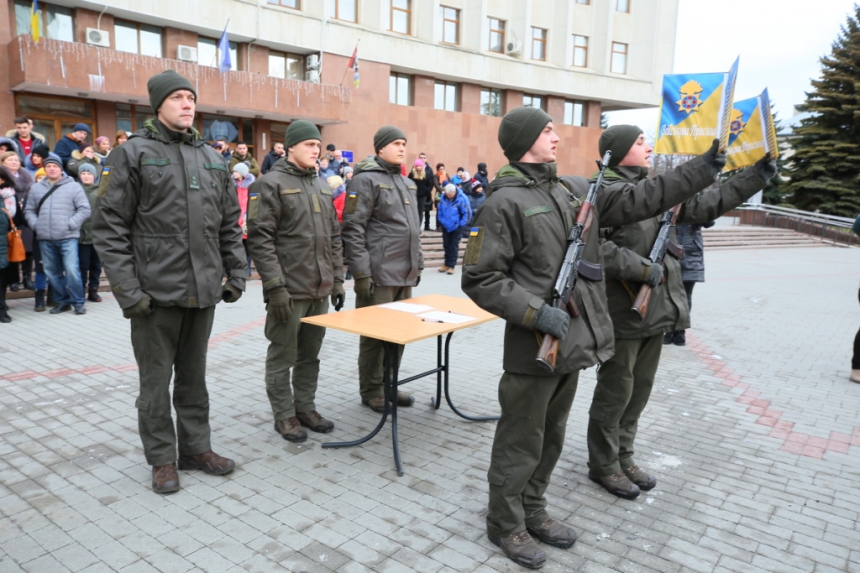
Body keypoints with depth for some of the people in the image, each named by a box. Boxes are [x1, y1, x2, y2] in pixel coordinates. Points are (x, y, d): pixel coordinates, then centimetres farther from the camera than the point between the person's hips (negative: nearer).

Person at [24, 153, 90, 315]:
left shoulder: (73, 186, 2)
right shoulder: (36, 188, 14)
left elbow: (84, 209, -3)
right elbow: (29, 210, 17)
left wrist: (70, 225, -11)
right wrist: (36, 225, 0)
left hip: (68, 237, -4)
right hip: (45, 239, 4)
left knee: (72, 270, -11)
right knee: (52, 272, 8)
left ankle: (78, 303, -1)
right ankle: (62, 302, 19)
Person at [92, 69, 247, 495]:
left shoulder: (212, 159, 12)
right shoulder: (132, 154, -3)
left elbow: (229, 225, 15)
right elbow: (109, 228, -7)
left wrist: (236, 274, 8)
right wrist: (127, 291, -14)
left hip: (203, 291, 5)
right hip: (155, 292, -4)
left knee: (194, 375, 16)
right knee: (156, 379, 7)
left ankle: (196, 448, 29)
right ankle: (161, 459, 23)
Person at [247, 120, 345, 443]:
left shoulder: (322, 187, 15)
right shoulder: (271, 184, -7)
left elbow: (334, 237, 18)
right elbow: (260, 238, -14)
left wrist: (337, 279, 12)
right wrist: (275, 286, -19)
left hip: (320, 289, 7)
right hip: (289, 289, -7)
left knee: (310, 354, 15)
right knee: (283, 355, 5)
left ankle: (305, 408, 28)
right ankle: (284, 416, 18)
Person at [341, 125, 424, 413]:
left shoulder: (406, 183, 17)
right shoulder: (365, 180, -8)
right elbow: (353, 229, -14)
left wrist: (418, 264, 18)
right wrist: (361, 274, -18)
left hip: (405, 275, 8)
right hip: (379, 275, -8)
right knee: (375, 334, 2)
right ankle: (371, 392, 16)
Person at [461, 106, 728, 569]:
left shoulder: (575, 190, 10)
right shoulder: (505, 202, -13)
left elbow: (640, 200, 12)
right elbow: (479, 279, -16)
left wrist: (703, 167, 10)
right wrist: (537, 312, -23)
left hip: (572, 342, 8)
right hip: (534, 346, -7)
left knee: (551, 439, 21)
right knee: (521, 443, 7)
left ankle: (533, 511, 40)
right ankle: (505, 524, 29)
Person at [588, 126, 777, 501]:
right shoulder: (608, 193, -13)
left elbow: (706, 204, 17)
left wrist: (756, 177, 14)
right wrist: (642, 269, -23)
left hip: (655, 309, 8)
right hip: (623, 311, -8)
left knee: (640, 389, 17)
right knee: (616, 391, 4)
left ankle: (623, 457, 32)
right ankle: (603, 464, 21)